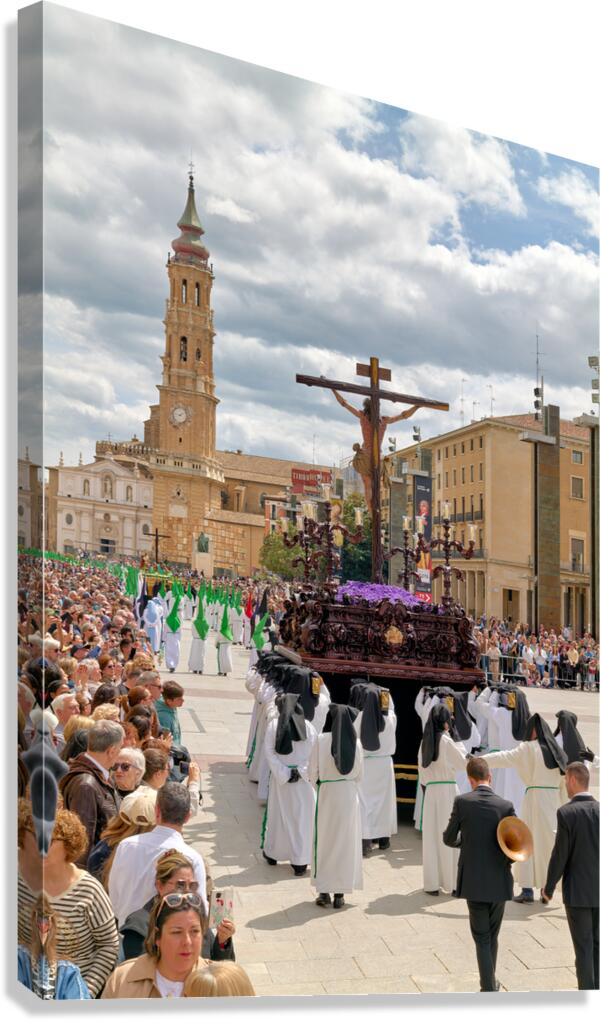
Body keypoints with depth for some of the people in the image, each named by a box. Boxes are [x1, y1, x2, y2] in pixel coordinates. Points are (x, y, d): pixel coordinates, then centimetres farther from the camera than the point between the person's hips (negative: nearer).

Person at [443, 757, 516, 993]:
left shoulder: (462, 802, -9)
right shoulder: (505, 806, -8)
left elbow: (448, 839, -1)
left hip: (473, 882, -2)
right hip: (499, 882, 2)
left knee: (481, 938, 8)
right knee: (492, 935, 20)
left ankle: (489, 989, 3)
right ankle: (490, 982, 34)